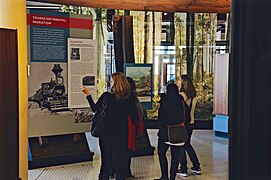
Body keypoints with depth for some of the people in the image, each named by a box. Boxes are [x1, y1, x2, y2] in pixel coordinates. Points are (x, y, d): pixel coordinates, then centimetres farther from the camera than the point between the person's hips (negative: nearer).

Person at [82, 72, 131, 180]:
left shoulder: (106, 96, -13)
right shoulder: (128, 99, -5)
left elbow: (94, 108, 0)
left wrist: (88, 95, 9)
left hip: (107, 135, -2)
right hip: (122, 136, 2)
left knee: (106, 163, 9)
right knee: (121, 163, 12)